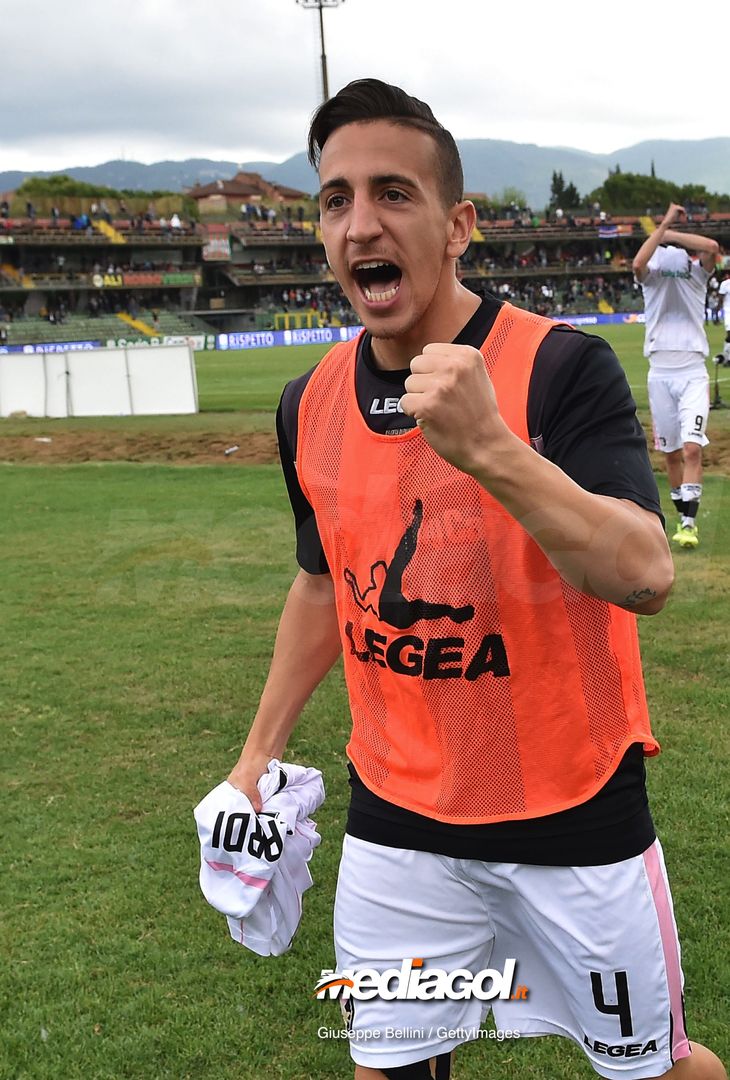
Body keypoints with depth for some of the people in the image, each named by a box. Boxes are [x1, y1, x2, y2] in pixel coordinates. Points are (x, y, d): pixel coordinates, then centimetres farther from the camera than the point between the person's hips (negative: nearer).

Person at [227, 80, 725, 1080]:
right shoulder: (311, 405, -1)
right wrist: (260, 751, 15)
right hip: (395, 824, 4)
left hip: (574, 820, -3)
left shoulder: (561, 368, -16)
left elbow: (645, 577, -28)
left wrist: (488, 447, -40)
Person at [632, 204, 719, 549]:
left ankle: (689, 523, -14)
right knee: (671, 453, 7)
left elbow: (712, 247, -19)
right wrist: (663, 225, -20)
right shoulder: (652, 277, 1)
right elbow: (638, 263, -23)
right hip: (660, 374, 1)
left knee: (692, 448, -14)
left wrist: (670, 234, -15)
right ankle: (684, 518, 19)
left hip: (693, 372, -1)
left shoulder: (696, 274, 2)